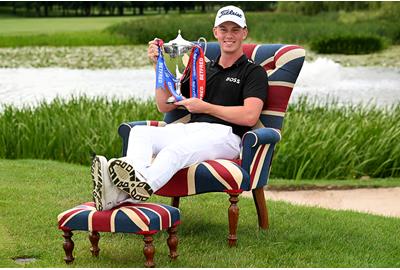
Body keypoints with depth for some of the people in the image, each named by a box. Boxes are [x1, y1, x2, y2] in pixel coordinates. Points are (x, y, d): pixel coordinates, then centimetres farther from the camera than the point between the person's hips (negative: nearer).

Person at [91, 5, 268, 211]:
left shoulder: (253, 72, 9)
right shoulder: (202, 69, 27)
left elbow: (250, 116, -9)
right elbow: (165, 106, 23)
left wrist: (205, 107, -7)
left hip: (223, 134, -6)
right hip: (190, 129, 6)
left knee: (177, 149, -37)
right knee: (139, 131, -21)